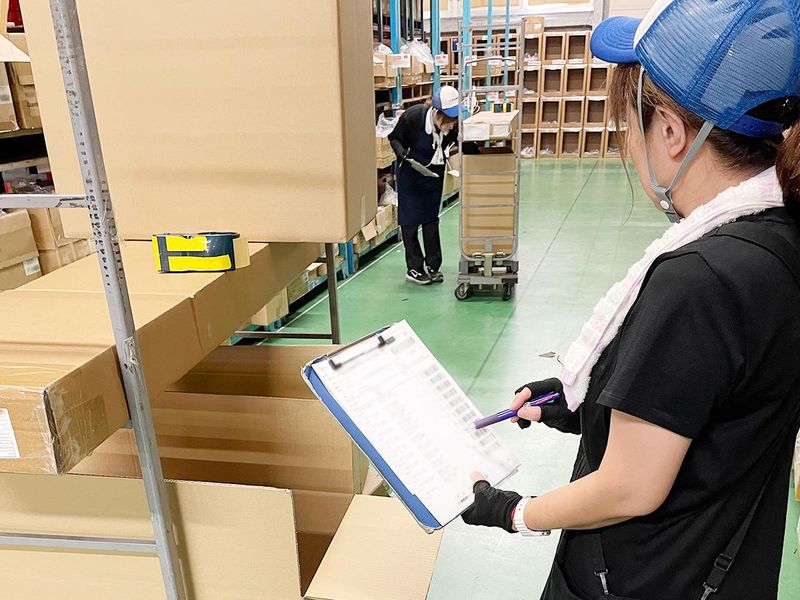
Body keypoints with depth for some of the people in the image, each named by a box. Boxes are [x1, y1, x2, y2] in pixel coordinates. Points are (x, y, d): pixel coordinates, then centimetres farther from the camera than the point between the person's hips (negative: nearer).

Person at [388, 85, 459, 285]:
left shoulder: (455, 124, -22)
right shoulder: (413, 116, -27)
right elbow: (394, 138, -11)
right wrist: (403, 154, -28)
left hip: (434, 172, 3)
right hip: (409, 171, -2)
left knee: (431, 218, 10)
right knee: (410, 219, 0)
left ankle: (432, 266, 18)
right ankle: (414, 268, 9)